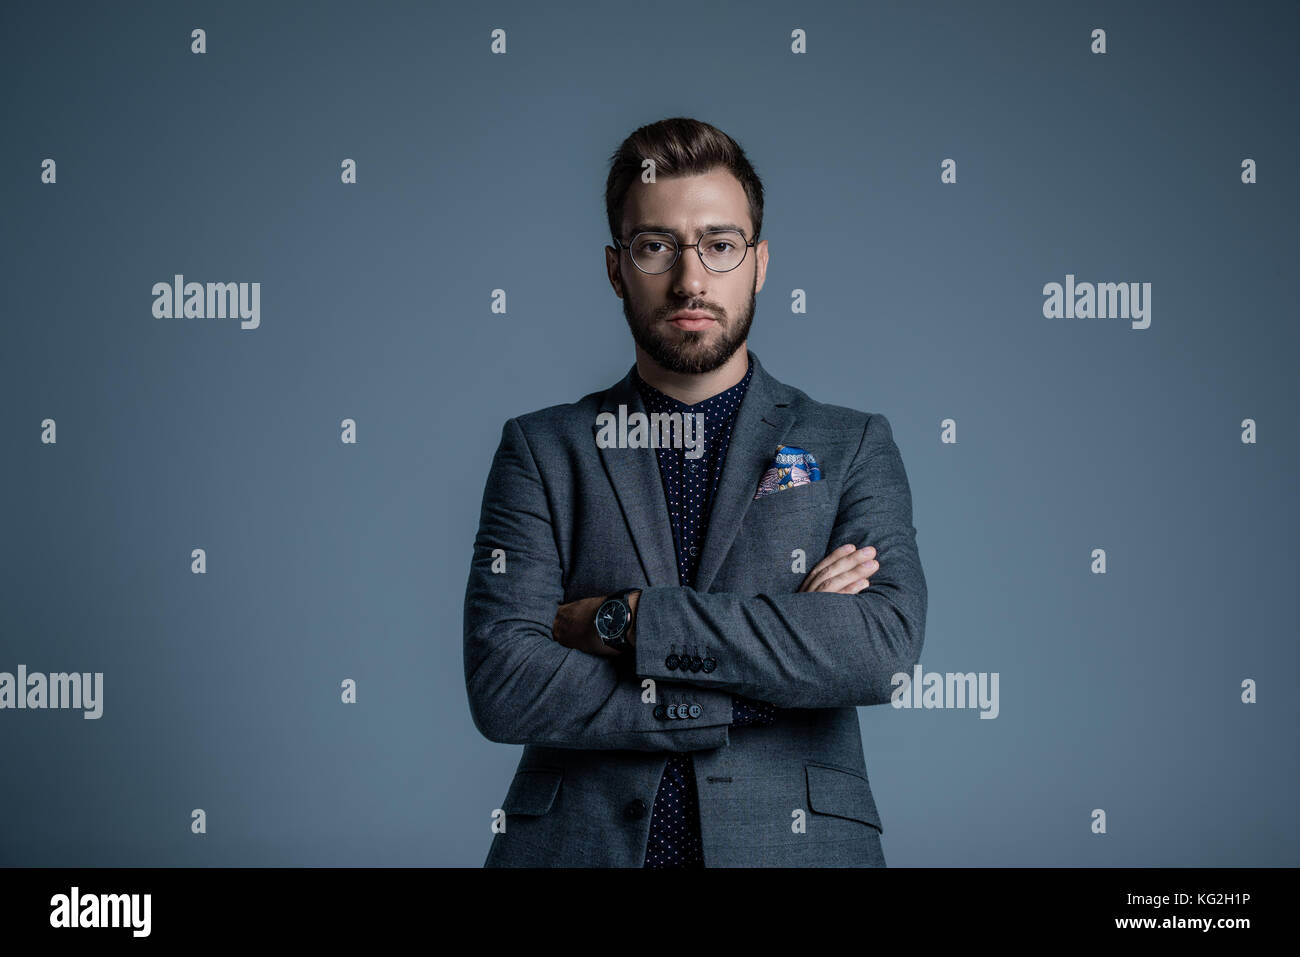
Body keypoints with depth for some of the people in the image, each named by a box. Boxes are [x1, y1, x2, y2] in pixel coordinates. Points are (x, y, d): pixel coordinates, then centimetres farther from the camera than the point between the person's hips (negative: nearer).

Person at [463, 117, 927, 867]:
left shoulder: (854, 447, 4)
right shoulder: (542, 451, 4)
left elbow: (887, 649, -12)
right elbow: (502, 686, -9)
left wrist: (625, 620, -14)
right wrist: (778, 671, -13)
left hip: (791, 842, 0)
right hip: (581, 842, 0)